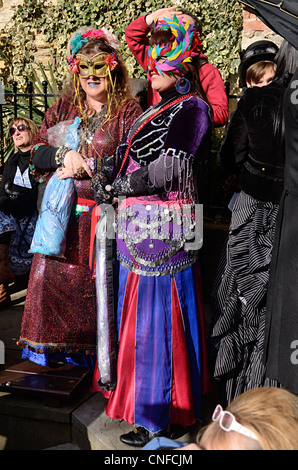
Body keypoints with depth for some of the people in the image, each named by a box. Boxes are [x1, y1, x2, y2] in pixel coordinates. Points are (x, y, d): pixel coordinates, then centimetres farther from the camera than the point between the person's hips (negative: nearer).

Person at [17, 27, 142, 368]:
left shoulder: (128, 112, 1)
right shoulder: (63, 107, 13)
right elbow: (37, 153, 10)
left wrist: (85, 167, -12)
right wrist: (63, 155, -10)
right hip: (62, 211, 4)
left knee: (97, 282, -1)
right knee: (49, 276, 1)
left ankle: (92, 351, 17)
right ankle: (49, 348, 20)